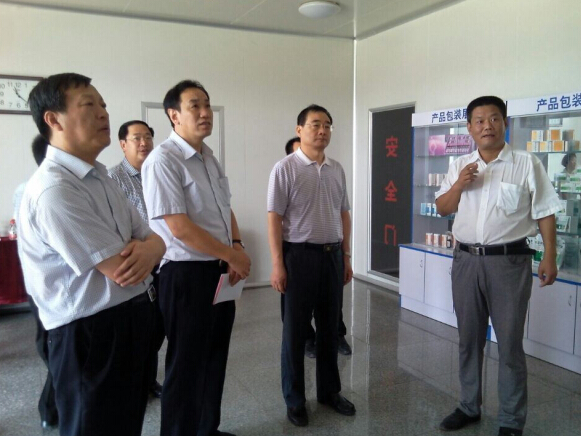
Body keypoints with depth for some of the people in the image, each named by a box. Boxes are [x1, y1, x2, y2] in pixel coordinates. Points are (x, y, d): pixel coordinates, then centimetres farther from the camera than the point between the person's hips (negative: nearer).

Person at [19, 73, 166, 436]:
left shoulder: (100, 178, 9)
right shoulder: (54, 190, -22)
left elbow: (155, 240, 7)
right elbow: (121, 272, -24)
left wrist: (148, 249, -16)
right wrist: (146, 246, -3)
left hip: (131, 325, 9)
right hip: (93, 336, -9)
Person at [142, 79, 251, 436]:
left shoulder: (210, 158, 10)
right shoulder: (163, 160, -16)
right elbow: (179, 226, -22)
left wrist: (237, 246, -3)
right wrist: (233, 256, -15)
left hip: (221, 271, 8)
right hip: (187, 274, -8)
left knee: (215, 355, 19)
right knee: (186, 364, 6)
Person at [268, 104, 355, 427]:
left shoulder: (337, 169, 9)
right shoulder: (286, 168, -8)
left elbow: (344, 214, 14)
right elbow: (274, 218, -11)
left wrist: (346, 256, 11)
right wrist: (277, 264, -15)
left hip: (332, 255, 5)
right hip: (300, 255, -5)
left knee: (329, 327, 14)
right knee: (295, 330, 5)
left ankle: (329, 391, 30)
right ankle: (294, 399, 20)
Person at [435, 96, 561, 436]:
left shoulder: (527, 164, -3)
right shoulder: (460, 166, 9)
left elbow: (545, 213, -3)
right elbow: (442, 209, 10)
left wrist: (550, 257, -9)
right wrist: (459, 185, -7)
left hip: (508, 261, -4)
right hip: (466, 260, 4)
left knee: (509, 344, 4)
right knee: (469, 339, 15)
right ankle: (470, 407, 31)